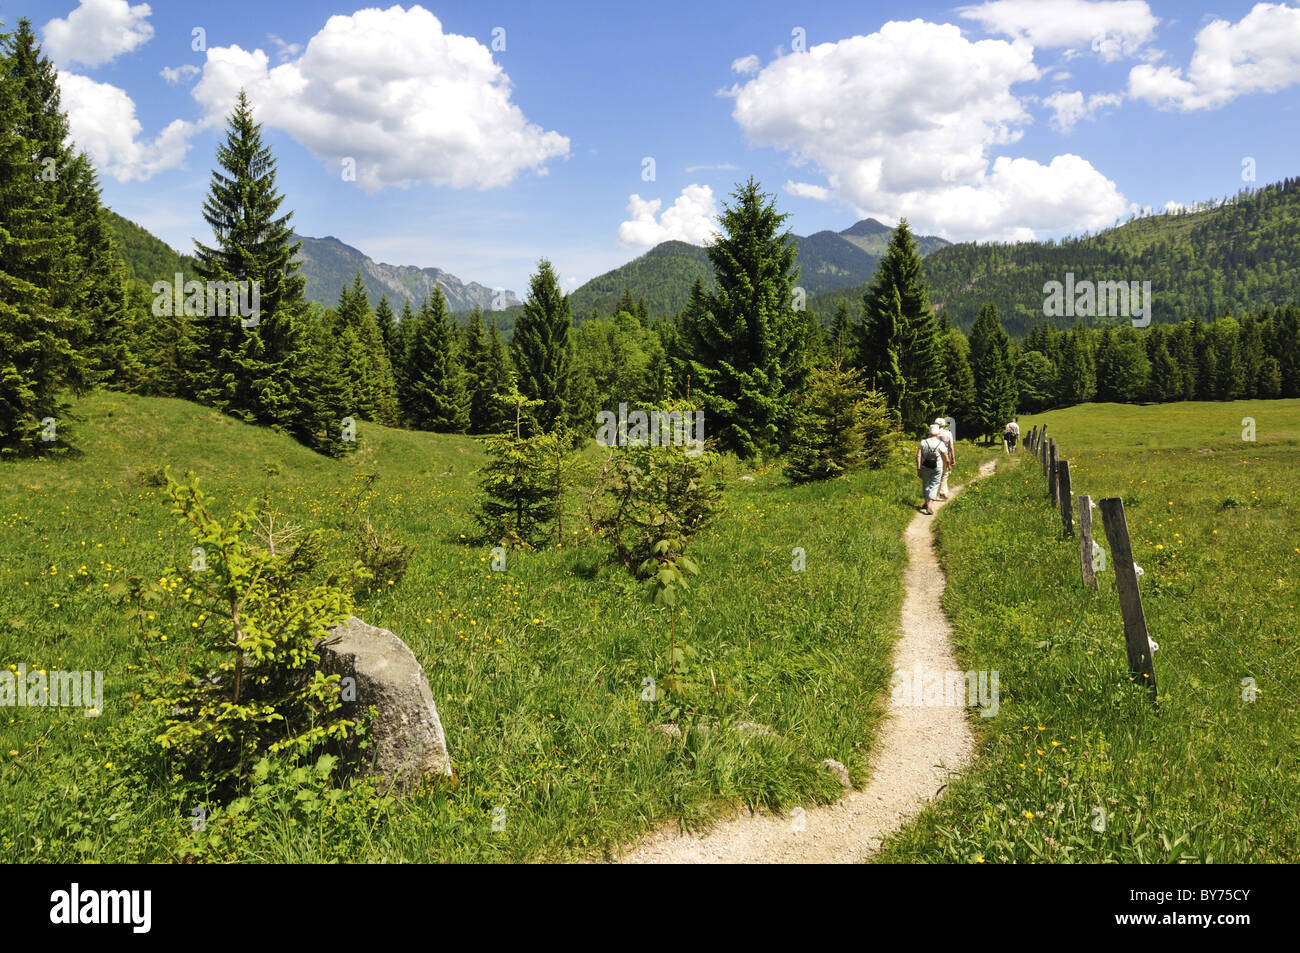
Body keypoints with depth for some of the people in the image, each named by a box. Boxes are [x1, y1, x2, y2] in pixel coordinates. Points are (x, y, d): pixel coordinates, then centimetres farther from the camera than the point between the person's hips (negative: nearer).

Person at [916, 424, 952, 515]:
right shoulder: (941, 444, -10)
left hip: (925, 468, 2)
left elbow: (918, 456, -10)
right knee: (933, 486, 2)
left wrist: (918, 469, -6)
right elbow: (946, 459, -9)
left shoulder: (923, 442, -4)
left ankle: (925, 503, 33)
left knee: (925, 485, 19)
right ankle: (928, 506, -10)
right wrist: (948, 465, 13)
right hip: (937, 469, -2)